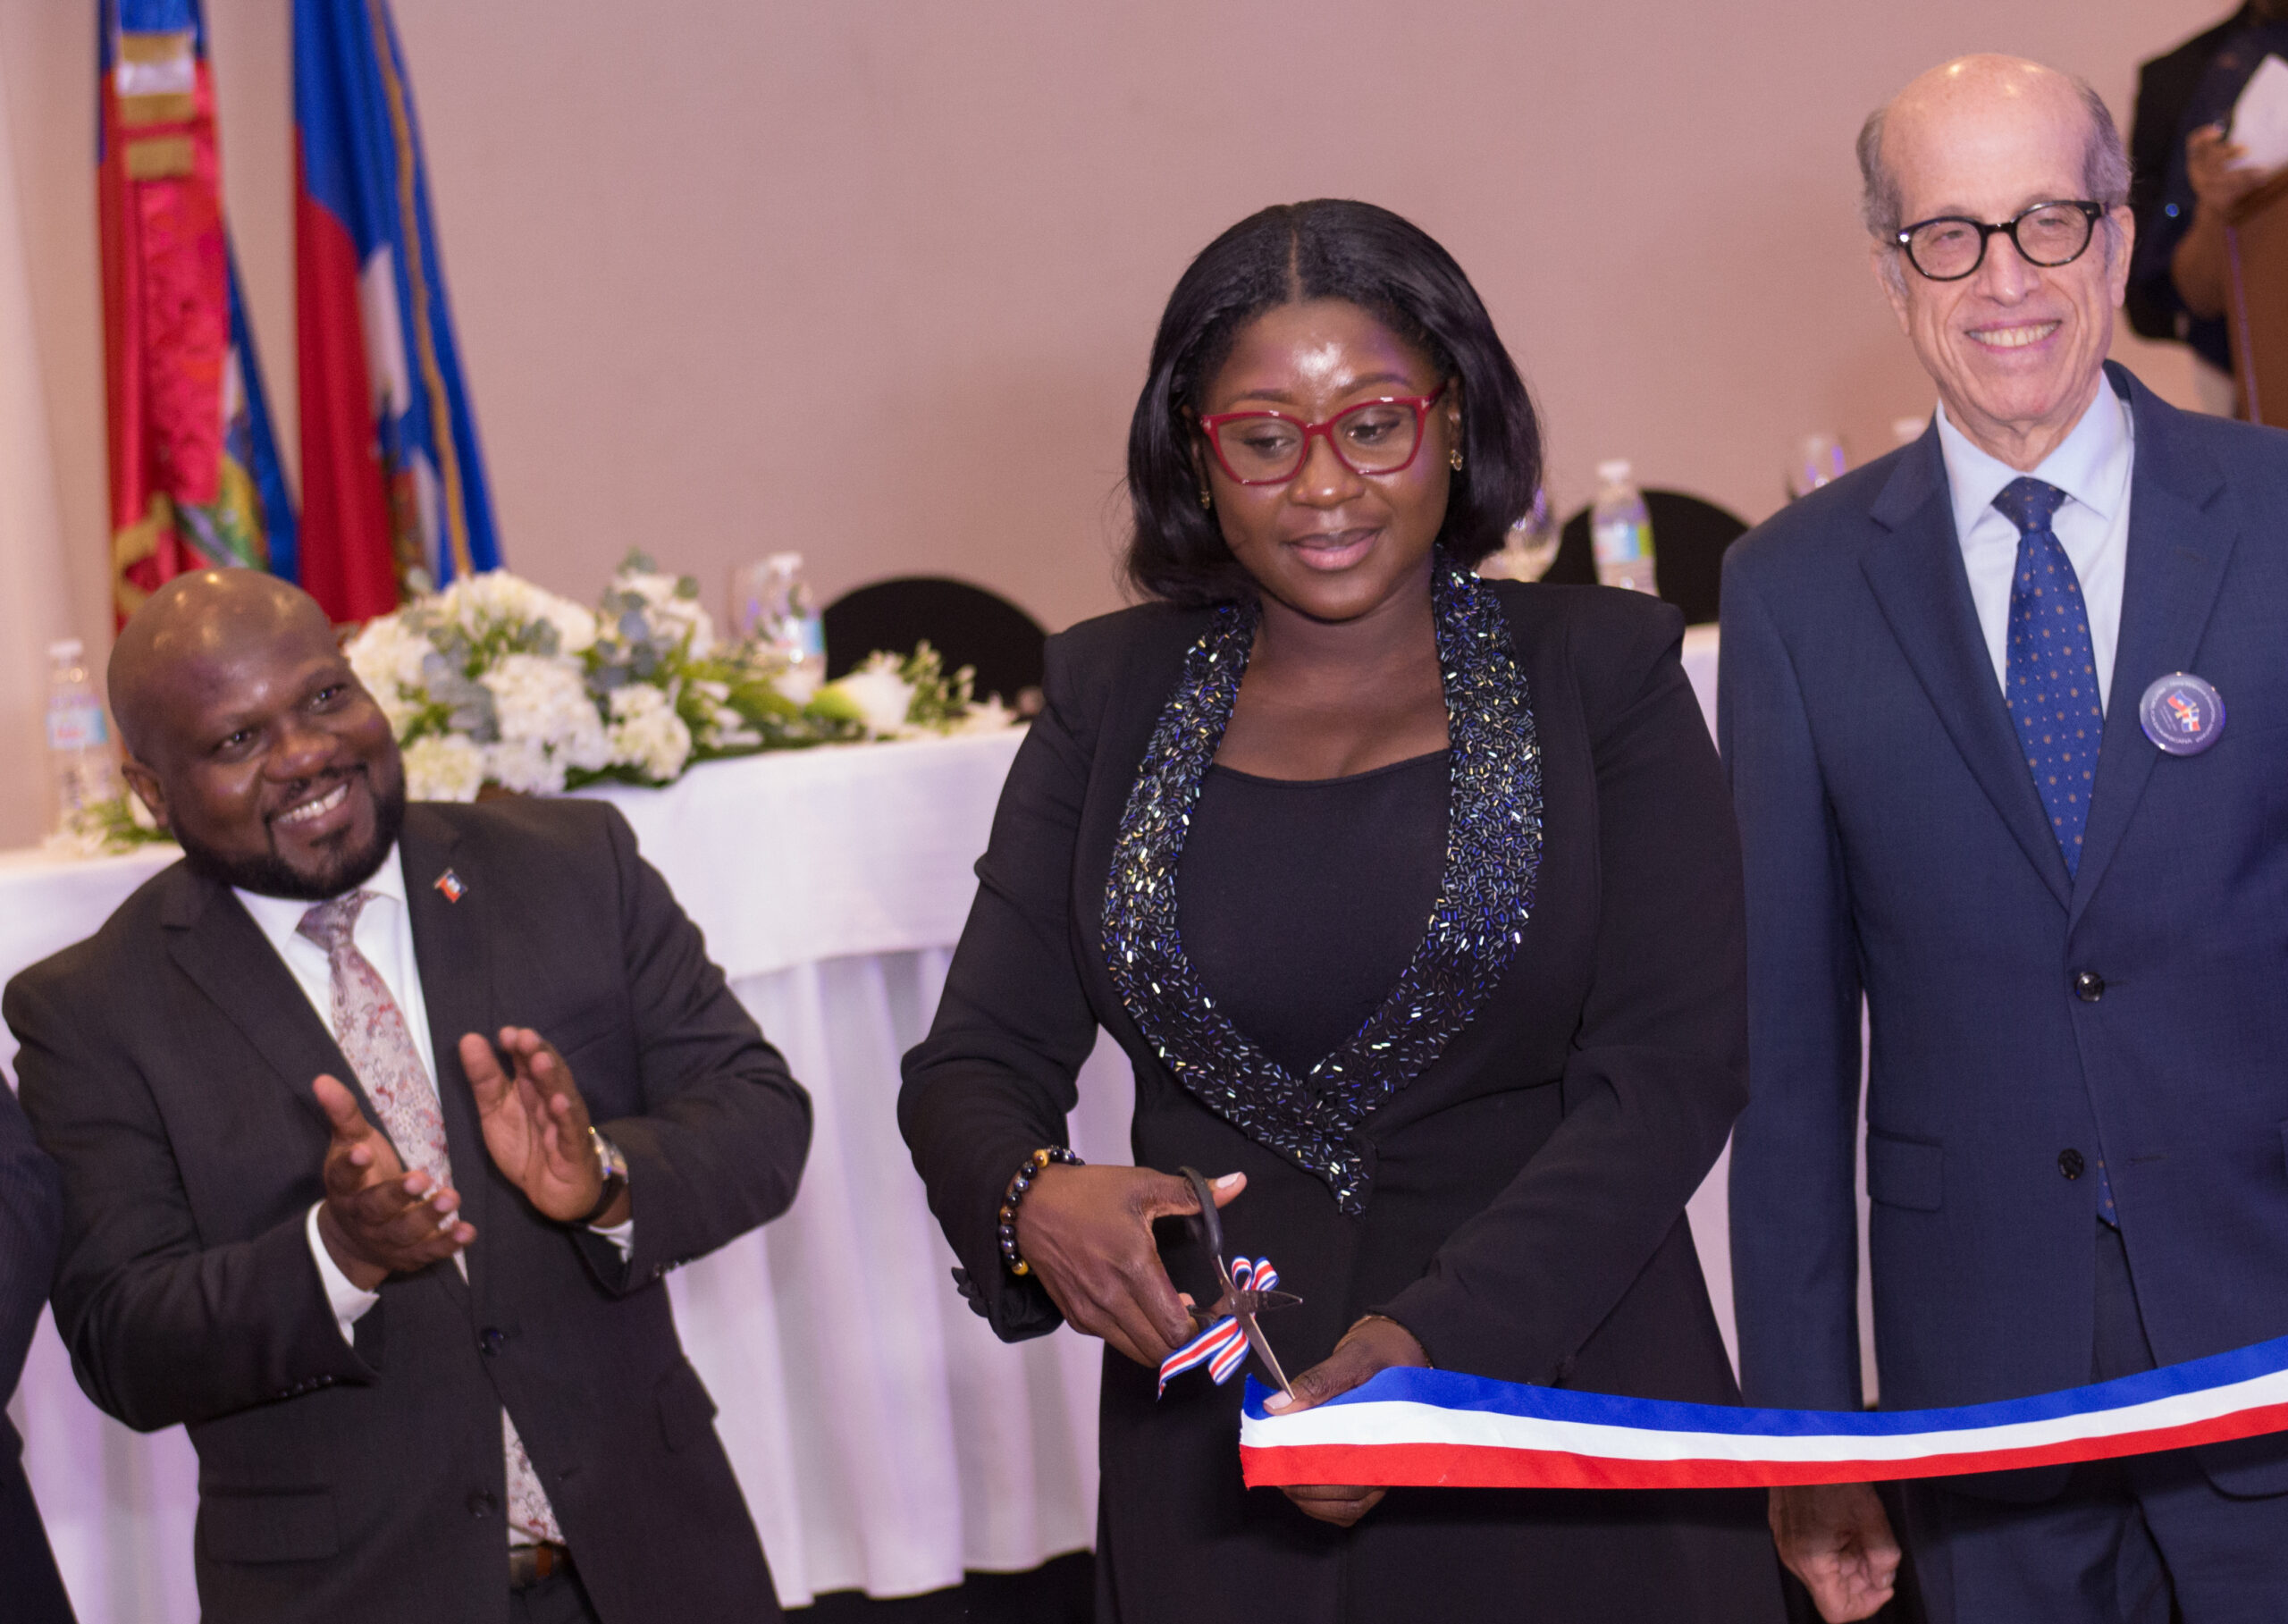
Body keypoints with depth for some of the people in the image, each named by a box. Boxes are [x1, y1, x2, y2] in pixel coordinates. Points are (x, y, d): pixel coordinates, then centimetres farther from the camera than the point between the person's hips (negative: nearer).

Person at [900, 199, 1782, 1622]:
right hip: (1217, 1441, 2)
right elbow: (972, 1065, 3)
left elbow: (1674, 1067, -10)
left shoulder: (1597, 670, -2)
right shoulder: (1114, 695, 4)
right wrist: (1031, 1204, -20)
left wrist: (1438, 1338, -22)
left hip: (1558, 1411, -2)